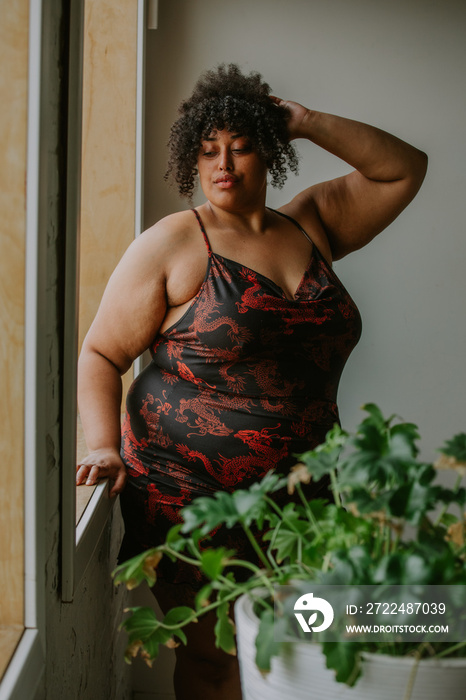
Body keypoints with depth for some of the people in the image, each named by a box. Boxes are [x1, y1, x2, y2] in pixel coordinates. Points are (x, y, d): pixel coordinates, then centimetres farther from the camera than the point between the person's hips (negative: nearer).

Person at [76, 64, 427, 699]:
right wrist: (104, 446, -17)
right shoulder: (172, 244, -3)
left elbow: (405, 168, 15)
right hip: (189, 493, -4)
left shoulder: (310, 225, 11)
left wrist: (308, 123, 5)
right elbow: (101, 354, -2)